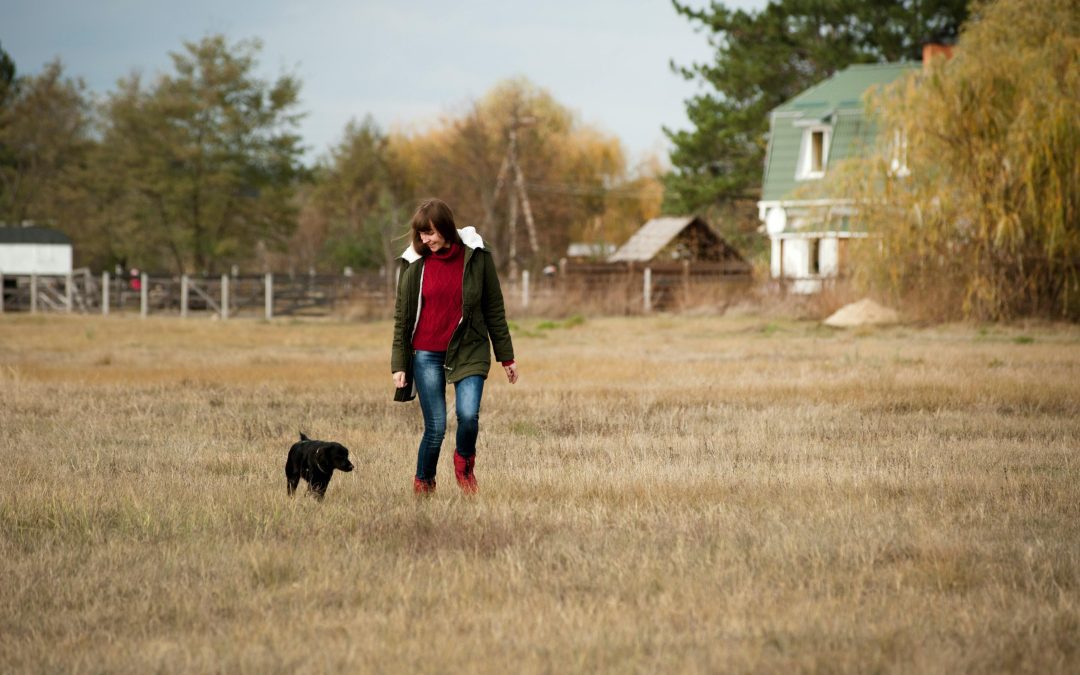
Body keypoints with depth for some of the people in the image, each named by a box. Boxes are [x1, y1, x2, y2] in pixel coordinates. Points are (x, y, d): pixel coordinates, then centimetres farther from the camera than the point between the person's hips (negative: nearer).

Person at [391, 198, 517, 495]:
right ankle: (423, 484, 20)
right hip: (427, 355, 0)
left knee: (468, 414, -19)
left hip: (469, 351, 0)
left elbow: (494, 308, 4)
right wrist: (399, 364, 2)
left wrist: (506, 356, 6)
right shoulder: (414, 263, 0)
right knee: (435, 428, -3)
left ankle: (464, 461, 12)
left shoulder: (476, 257, -2)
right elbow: (402, 315, 5)